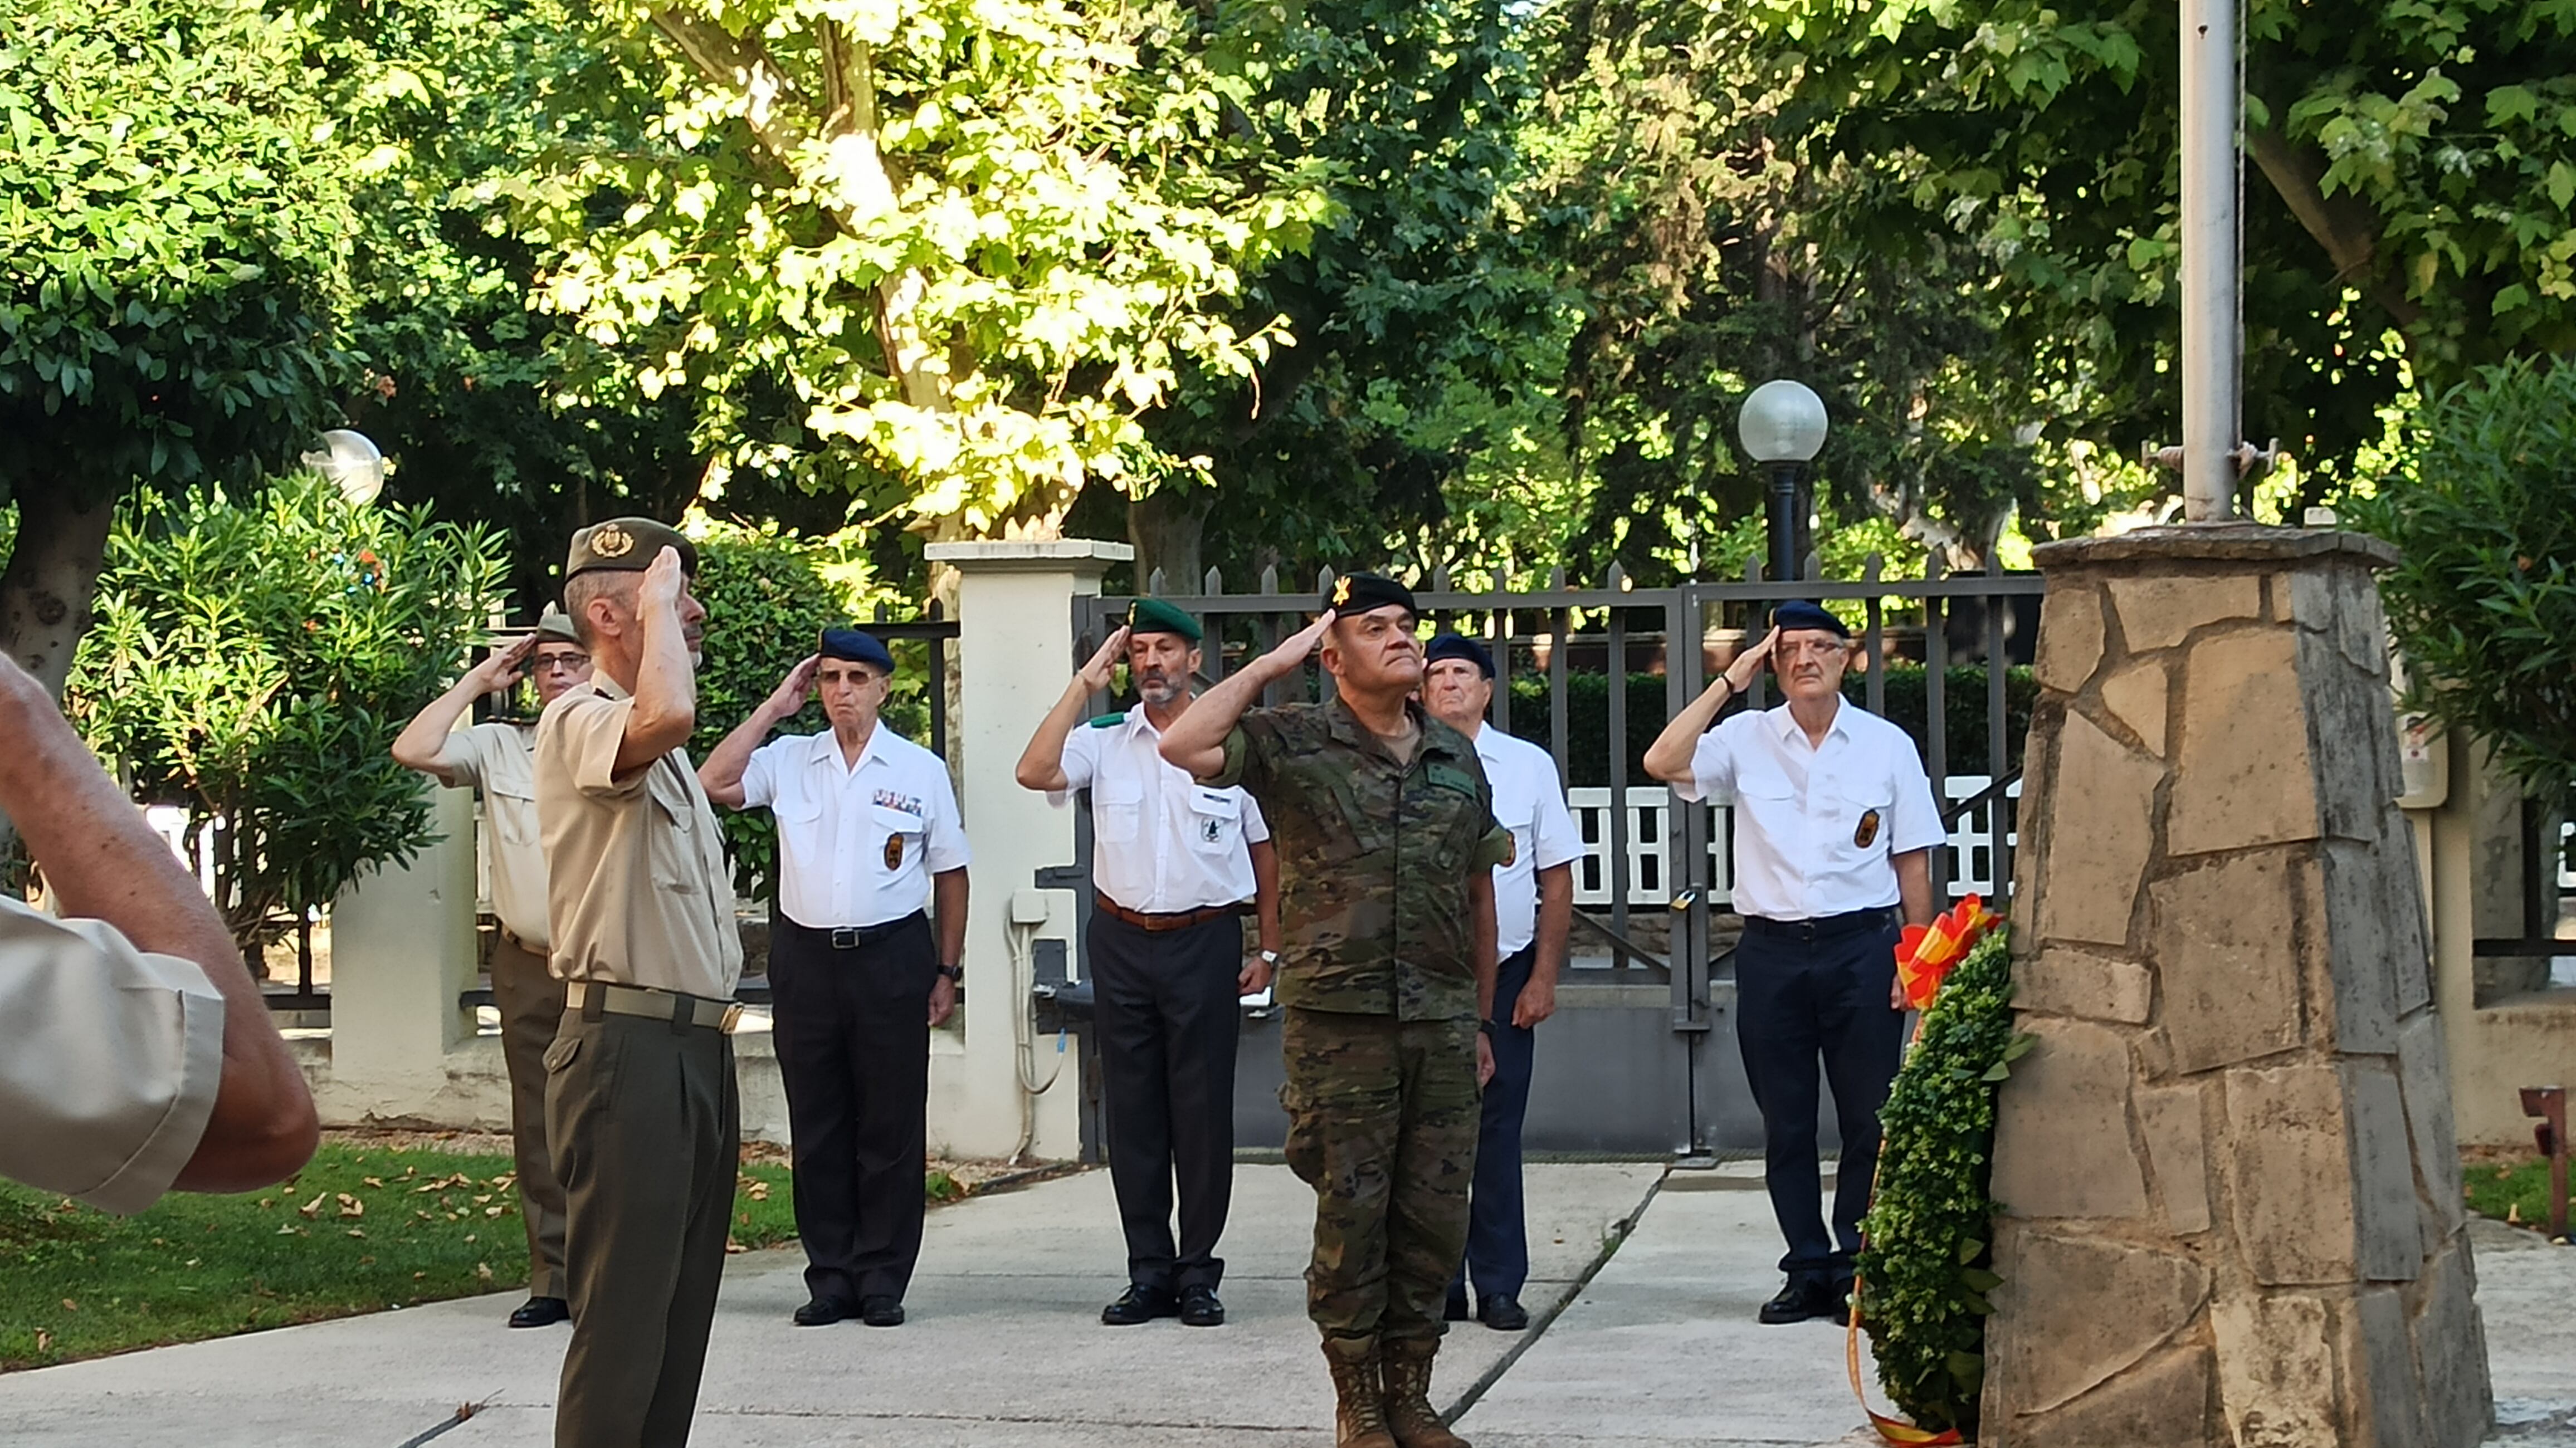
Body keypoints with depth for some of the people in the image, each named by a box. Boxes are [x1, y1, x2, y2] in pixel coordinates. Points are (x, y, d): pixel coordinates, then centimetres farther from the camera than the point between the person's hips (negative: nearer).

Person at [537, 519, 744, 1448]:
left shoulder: (655, 751, 22)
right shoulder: (579, 723, -11)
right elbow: (667, 715, -34)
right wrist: (658, 604, -17)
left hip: (698, 1049, 10)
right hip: (628, 1048, -10)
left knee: (681, 1315, 11)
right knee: (623, 1323, -11)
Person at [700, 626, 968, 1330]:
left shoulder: (921, 770, 5)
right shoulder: (788, 760, 7)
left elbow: (950, 874, 8)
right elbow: (714, 783, -8)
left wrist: (948, 971, 4)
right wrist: (774, 708, -3)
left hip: (891, 956, -2)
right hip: (805, 956, 2)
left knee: (891, 1126, 0)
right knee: (817, 1126, 5)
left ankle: (882, 1281, 6)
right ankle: (829, 1277, 11)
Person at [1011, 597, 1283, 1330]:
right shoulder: (1103, 741, 4)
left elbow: (1265, 848, 9)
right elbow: (1035, 772, -15)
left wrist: (1269, 948, 6)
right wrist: (1086, 682, -9)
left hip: (1205, 940, -2)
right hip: (1122, 942, 2)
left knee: (1203, 1108, 0)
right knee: (1132, 1110, 5)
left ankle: (1198, 1271, 7)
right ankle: (1148, 1270, 11)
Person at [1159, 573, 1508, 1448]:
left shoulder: (1457, 758, 12)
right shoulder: (1295, 745, -1)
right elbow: (1183, 748, -18)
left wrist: (1481, 1021, 17)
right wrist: (1271, 665, -10)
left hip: (1442, 1024, 4)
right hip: (1339, 1022, -4)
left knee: (1435, 1216, 6)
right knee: (1352, 1214, 0)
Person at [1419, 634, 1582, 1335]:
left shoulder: (1529, 766, 4)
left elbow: (1557, 880, 6)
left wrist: (1543, 978, 0)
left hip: (1504, 974, 0)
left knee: (1496, 1134, 1)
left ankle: (1499, 1286, 6)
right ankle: (1436, 1284, 11)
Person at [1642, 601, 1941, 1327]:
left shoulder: (1887, 747, 4)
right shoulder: (1747, 739, 4)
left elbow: (1912, 860, 6)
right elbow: (1663, 762, -12)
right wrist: (1730, 681, -8)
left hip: (1861, 946, -1)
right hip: (1772, 950, 1)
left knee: (1868, 1121, -1)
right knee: (1785, 1127, 5)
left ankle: (1857, 1271, 6)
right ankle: (1808, 1273, 13)